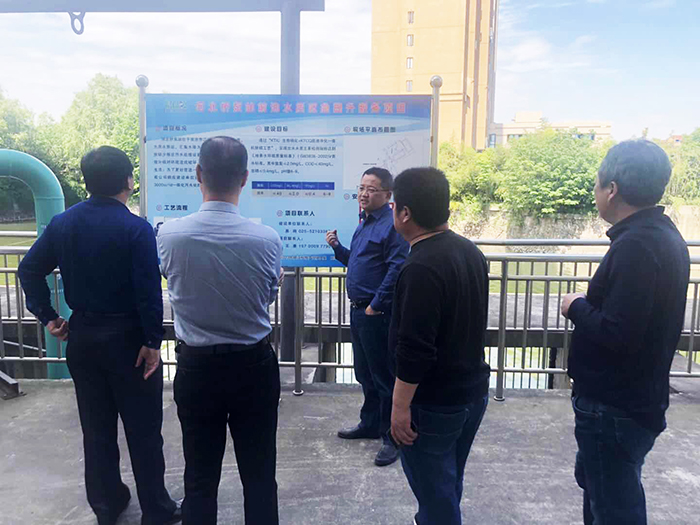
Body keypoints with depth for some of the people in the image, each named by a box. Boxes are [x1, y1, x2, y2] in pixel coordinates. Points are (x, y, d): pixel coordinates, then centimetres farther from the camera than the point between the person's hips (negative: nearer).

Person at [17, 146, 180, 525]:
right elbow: (148, 291, -20)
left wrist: (47, 316, 10)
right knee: (143, 430, 7)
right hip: (126, 339, -6)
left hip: (81, 338, 6)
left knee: (96, 427, 19)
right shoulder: (136, 229, -17)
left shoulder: (62, 223, 2)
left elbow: (29, 270, 5)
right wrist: (152, 341, -12)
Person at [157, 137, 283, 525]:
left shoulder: (169, 235, -13)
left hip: (195, 366, 1)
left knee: (199, 478, 16)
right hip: (254, 366, 0)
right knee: (259, 477, 14)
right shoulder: (267, 239, -16)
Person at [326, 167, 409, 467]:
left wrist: (376, 305, -20)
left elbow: (396, 270, -22)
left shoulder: (392, 225, -15)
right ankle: (370, 424, 37)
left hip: (377, 313, -9)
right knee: (365, 374, 20)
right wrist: (337, 247, 7)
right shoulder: (365, 223, 15)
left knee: (384, 377, 1)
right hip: (358, 310, 10)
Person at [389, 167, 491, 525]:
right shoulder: (470, 251, 2)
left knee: (434, 490, 8)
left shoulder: (421, 268, -26)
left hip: (434, 403, -9)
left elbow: (415, 350, -26)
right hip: (473, 391, 9)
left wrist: (400, 406, -19)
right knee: (448, 481, 24)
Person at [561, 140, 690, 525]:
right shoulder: (663, 235, 7)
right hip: (640, 396, 10)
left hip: (615, 408, -10)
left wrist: (576, 307, -14)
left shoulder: (636, 246, -26)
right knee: (593, 478, 29)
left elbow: (618, 334, -30)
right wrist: (590, 304, 4)